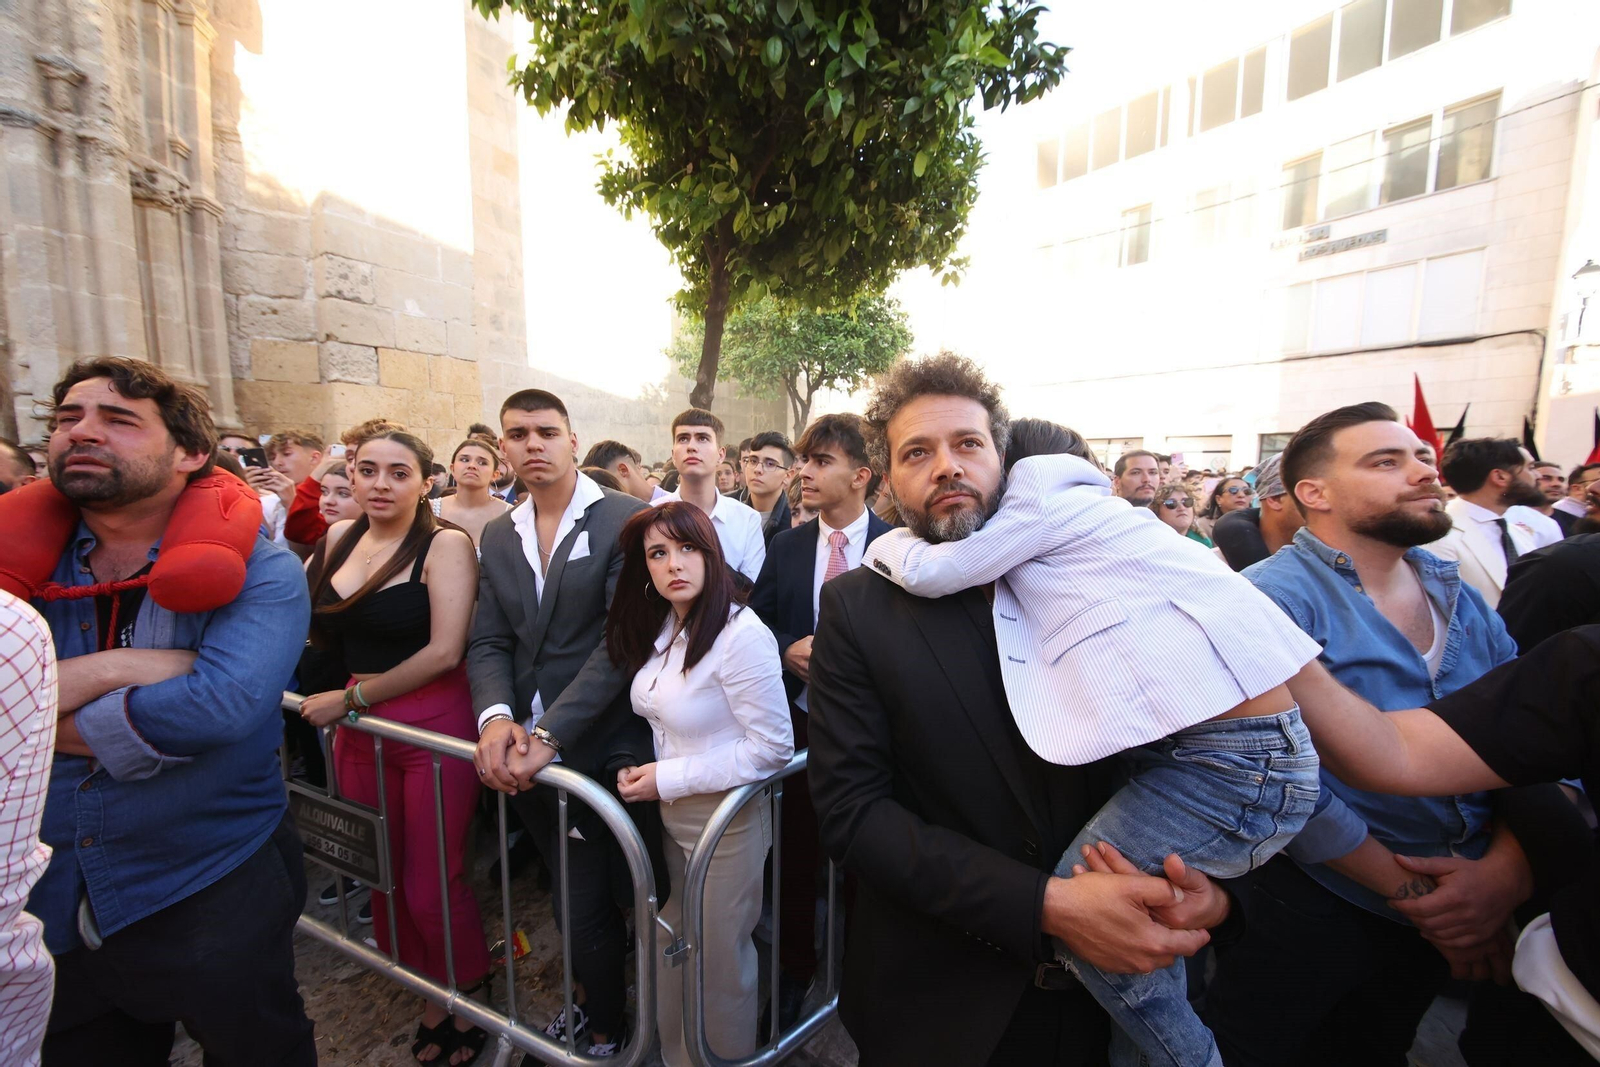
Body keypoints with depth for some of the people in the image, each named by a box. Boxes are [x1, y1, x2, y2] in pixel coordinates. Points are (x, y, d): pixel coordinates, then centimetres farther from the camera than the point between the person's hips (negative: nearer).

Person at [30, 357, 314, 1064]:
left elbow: (222, 705, -29)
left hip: (214, 898, -4)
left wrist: (53, 726, -14)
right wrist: (113, 669, -26)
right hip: (49, 903, 4)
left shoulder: (257, 570, -16)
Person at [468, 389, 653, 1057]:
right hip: (527, 751, 6)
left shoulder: (625, 519, -12)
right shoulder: (497, 536, 9)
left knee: (585, 906, 9)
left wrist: (550, 734, -22)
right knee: (572, 897, 22)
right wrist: (496, 717, -13)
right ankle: (595, 1005, 49)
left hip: (601, 748, -5)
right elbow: (488, 642, 6)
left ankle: (603, 1030, 38)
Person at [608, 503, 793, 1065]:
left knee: (719, 961, 16)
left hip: (726, 824, -7)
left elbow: (772, 748, -25)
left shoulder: (742, 633, -25)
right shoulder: (658, 628, 0)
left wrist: (667, 780, -21)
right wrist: (639, 770, -4)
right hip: (669, 817, 7)